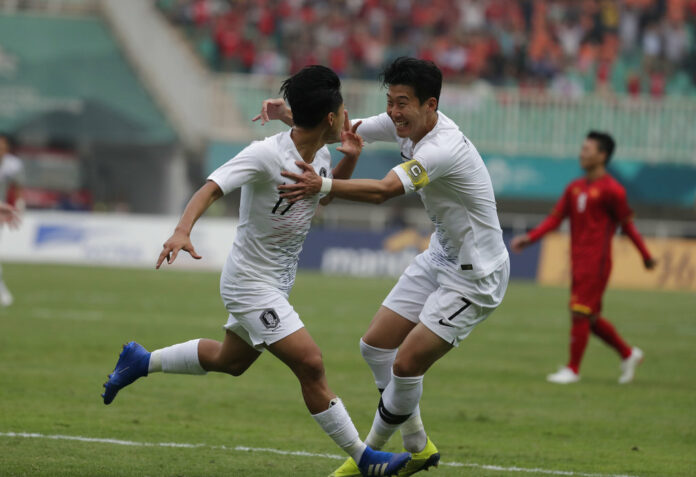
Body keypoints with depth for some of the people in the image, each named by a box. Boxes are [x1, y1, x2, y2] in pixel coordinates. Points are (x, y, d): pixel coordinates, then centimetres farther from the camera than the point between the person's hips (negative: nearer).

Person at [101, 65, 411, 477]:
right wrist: (183, 230, -50)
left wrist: (350, 158, 0)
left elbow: (326, 195, 20)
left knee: (230, 361, 25)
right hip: (251, 284, -9)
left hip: (278, 283, 9)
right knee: (311, 364, -13)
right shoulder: (267, 154, -26)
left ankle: (141, 362, 42)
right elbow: (212, 188, -32)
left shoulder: (320, 156, -1)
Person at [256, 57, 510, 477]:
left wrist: (323, 186, -53)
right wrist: (291, 115, -11)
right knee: (376, 346, 8)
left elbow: (383, 191, -43)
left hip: (475, 276, -10)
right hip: (440, 258, 10)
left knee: (406, 365, -13)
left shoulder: (444, 149, -31)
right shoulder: (407, 125, -3)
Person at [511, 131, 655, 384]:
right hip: (578, 260, 8)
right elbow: (555, 218, 11)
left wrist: (646, 256, 2)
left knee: (580, 313, -9)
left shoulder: (611, 190, -8)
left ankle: (572, 369, -1)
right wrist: (529, 238, -1)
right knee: (590, 318, 11)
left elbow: (627, 225, -3)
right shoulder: (575, 187, 13)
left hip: (596, 261, -8)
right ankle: (628, 354, 26)